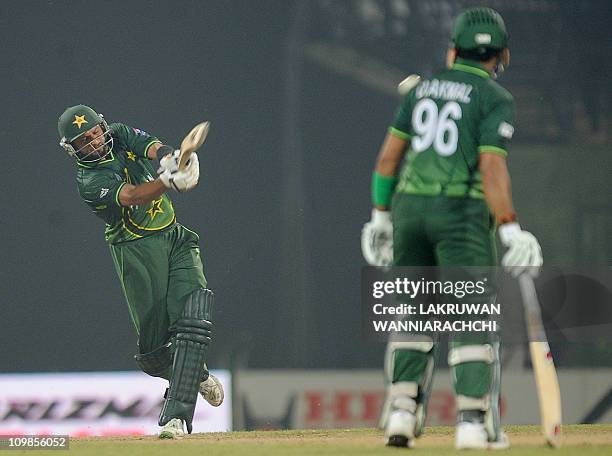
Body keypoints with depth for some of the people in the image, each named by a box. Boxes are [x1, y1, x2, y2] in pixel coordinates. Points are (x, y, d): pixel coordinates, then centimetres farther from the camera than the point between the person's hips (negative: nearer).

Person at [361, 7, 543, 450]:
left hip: (408, 205, 5)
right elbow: (491, 167, -15)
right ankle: (474, 420, -8)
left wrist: (381, 213, 19)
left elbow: (389, 154, 12)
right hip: (462, 212, -5)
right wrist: (511, 229, -18)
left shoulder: (423, 88, 13)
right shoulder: (496, 99, -3)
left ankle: (401, 410, 7)